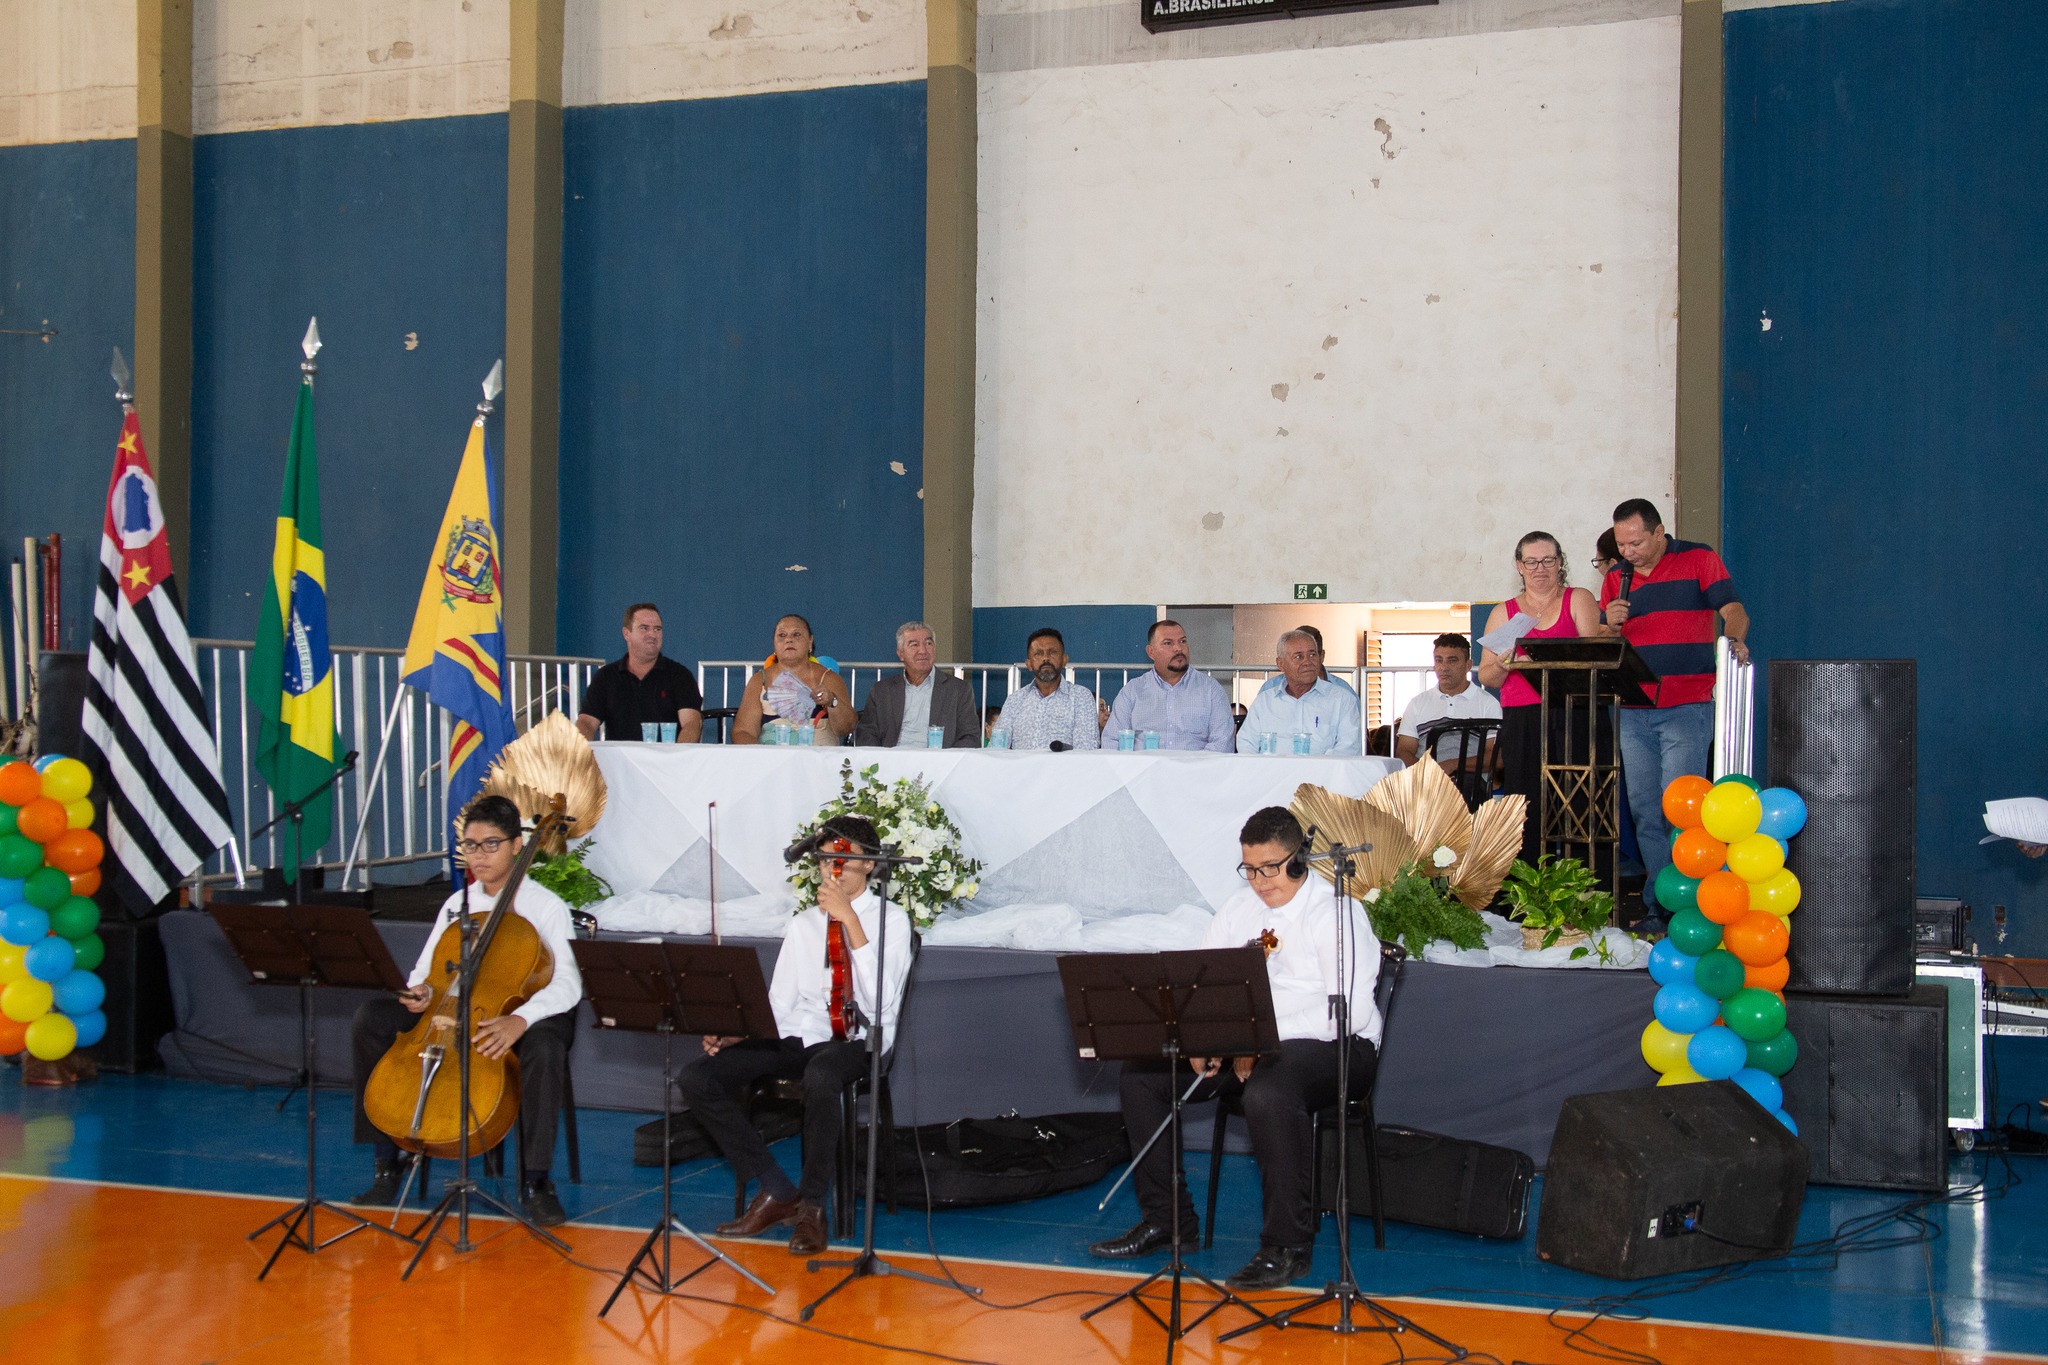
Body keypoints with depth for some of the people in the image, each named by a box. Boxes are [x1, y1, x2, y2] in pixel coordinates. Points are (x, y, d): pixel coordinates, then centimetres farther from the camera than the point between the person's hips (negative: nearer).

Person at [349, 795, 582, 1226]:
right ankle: (387, 1162, -8)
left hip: (519, 1015, -5)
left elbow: (566, 986, -18)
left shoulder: (546, 907, -7)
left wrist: (520, 1019, -37)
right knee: (372, 1018, -15)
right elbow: (424, 972, 13)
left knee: (543, 1045, -40)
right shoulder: (457, 905, 10)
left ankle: (535, 1182, -28)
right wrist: (420, 991, -13)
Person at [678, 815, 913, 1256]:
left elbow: (880, 1002, -15)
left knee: (819, 1078, -42)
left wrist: (850, 920, -17)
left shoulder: (890, 919, 0)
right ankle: (777, 1192, -8)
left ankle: (811, 1206, -20)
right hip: (797, 1037, 6)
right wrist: (733, 1034, -5)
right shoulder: (805, 923, 18)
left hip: (854, 1041, -6)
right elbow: (779, 1003, 15)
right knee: (696, 1078, -16)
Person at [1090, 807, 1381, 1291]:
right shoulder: (1239, 908, 11)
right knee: (1143, 1072, -5)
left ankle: (1287, 1247, -25)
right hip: (1249, 1041, 8)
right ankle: (1166, 1220, 4)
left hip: (1332, 1045, -8)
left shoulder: (1335, 913, -11)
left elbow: (1350, 1010, -22)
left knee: (1267, 1092, -40)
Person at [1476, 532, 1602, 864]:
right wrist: (1503, 666, -9)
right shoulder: (1504, 612, 18)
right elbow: (1486, 677, 13)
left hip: (1572, 719, -1)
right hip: (1521, 722, 2)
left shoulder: (1578, 600, 13)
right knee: (1527, 812, -7)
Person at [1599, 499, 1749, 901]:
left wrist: (1733, 641, -28)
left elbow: (1734, 612, -7)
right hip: (1633, 713, 5)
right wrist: (1611, 627, -6)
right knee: (1644, 812, 5)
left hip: (1686, 709, -5)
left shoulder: (1698, 560, 1)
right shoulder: (1616, 579, 14)